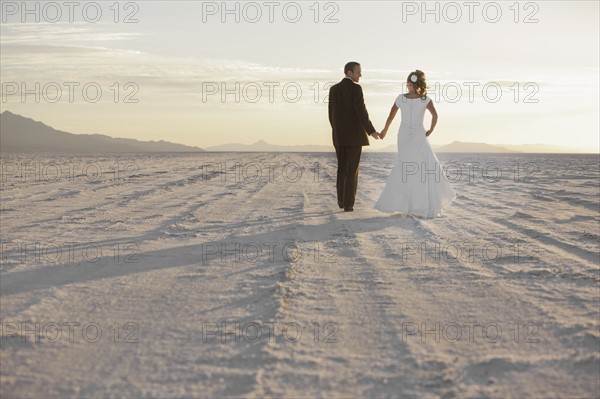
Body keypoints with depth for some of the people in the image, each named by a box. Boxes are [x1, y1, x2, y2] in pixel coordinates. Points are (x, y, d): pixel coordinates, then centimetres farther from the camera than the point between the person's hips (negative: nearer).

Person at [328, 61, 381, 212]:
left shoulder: (333, 89, 7)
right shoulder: (355, 88, -13)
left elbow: (331, 114, 10)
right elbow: (361, 112, -18)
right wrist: (371, 131, -11)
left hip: (339, 135, 5)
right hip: (354, 135, -5)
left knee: (342, 168, 18)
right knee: (352, 170, 0)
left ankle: (342, 200, 20)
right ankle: (348, 204, -1)